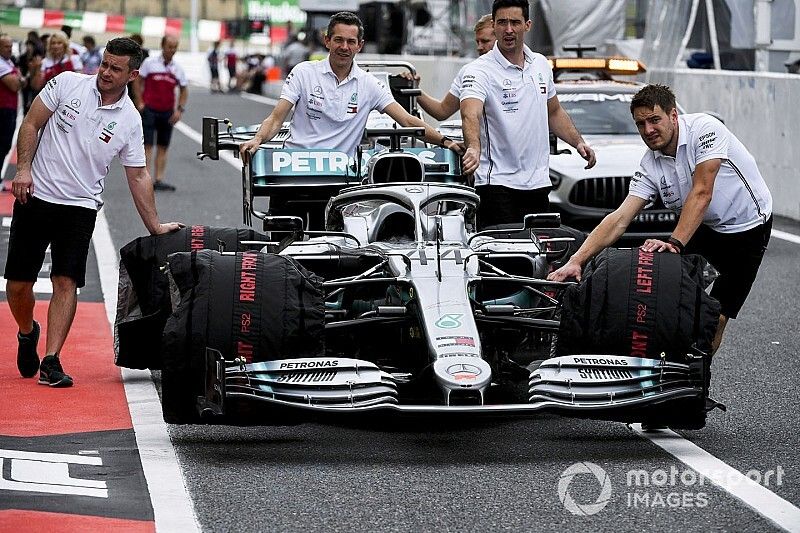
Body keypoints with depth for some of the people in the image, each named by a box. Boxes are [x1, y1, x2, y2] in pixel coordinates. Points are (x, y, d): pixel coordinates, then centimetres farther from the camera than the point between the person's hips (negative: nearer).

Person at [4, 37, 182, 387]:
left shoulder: (130, 121, 1)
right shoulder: (67, 84, -2)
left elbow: (138, 177, 7)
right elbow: (31, 124, 2)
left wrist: (155, 227, 5)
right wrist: (23, 168, -10)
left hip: (80, 207, 0)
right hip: (35, 196, 0)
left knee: (66, 283, -10)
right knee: (18, 283, 1)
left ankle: (51, 361, -8)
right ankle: (27, 333, 30)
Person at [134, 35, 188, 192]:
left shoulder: (178, 69, 9)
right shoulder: (150, 62, -1)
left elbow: (184, 90, 15)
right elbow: (137, 81, 2)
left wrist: (180, 109, 4)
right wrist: (140, 102, -6)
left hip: (167, 112, 4)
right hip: (149, 109, -4)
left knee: (163, 147, 5)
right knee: (147, 145, -7)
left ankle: (159, 179, 9)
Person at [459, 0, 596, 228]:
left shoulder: (541, 65, 11)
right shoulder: (479, 71, -10)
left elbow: (554, 112, 26)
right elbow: (470, 115, -28)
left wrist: (578, 142, 11)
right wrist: (473, 148, -48)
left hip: (538, 183, 6)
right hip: (497, 183, -6)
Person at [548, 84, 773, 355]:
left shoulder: (705, 129, -25)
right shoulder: (650, 166, -8)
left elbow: (701, 193, -32)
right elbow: (619, 218, -14)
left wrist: (675, 243, -43)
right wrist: (576, 260, -26)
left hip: (748, 227, -5)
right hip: (707, 228, 5)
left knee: (717, 317, -9)